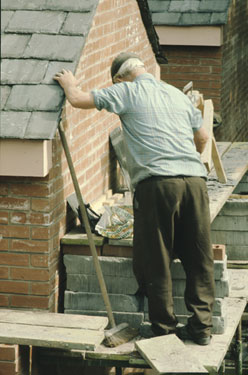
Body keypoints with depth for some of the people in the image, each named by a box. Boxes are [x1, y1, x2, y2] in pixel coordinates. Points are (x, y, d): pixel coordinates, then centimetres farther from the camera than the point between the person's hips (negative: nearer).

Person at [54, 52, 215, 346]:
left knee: (155, 263, 5)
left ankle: (164, 329, 11)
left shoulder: (127, 92, 5)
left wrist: (69, 83, 26)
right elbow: (202, 138, 33)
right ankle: (201, 326, 13)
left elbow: (78, 99, 4)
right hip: (195, 181, 5)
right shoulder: (179, 95, 22)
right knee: (199, 259, 11)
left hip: (157, 184, -5)